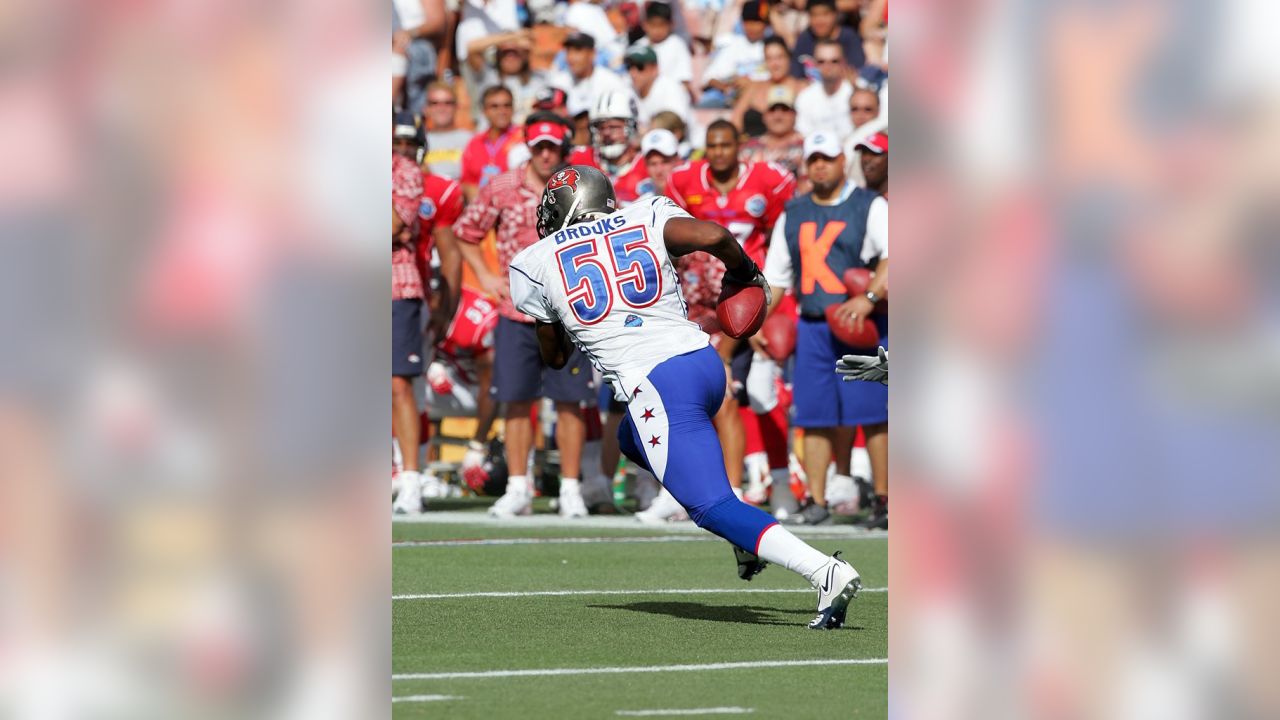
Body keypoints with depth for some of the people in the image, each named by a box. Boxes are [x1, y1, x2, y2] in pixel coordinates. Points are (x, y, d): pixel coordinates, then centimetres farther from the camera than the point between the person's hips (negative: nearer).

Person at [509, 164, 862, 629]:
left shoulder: (535, 264, 11)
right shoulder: (645, 219, 14)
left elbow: (554, 356, 21)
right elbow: (713, 237, -4)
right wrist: (746, 274, 16)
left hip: (654, 383, -6)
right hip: (706, 363, 6)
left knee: (714, 507, -6)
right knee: (633, 440, 33)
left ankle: (826, 572, -27)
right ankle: (750, 537, 19)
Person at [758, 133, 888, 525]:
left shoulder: (870, 206, 0)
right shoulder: (793, 214, 16)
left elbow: (893, 256, -13)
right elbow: (774, 275, 21)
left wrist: (870, 297, -27)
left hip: (862, 326, -5)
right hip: (813, 327, 5)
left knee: (871, 414, -6)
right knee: (815, 417, 4)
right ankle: (816, 501, 8)